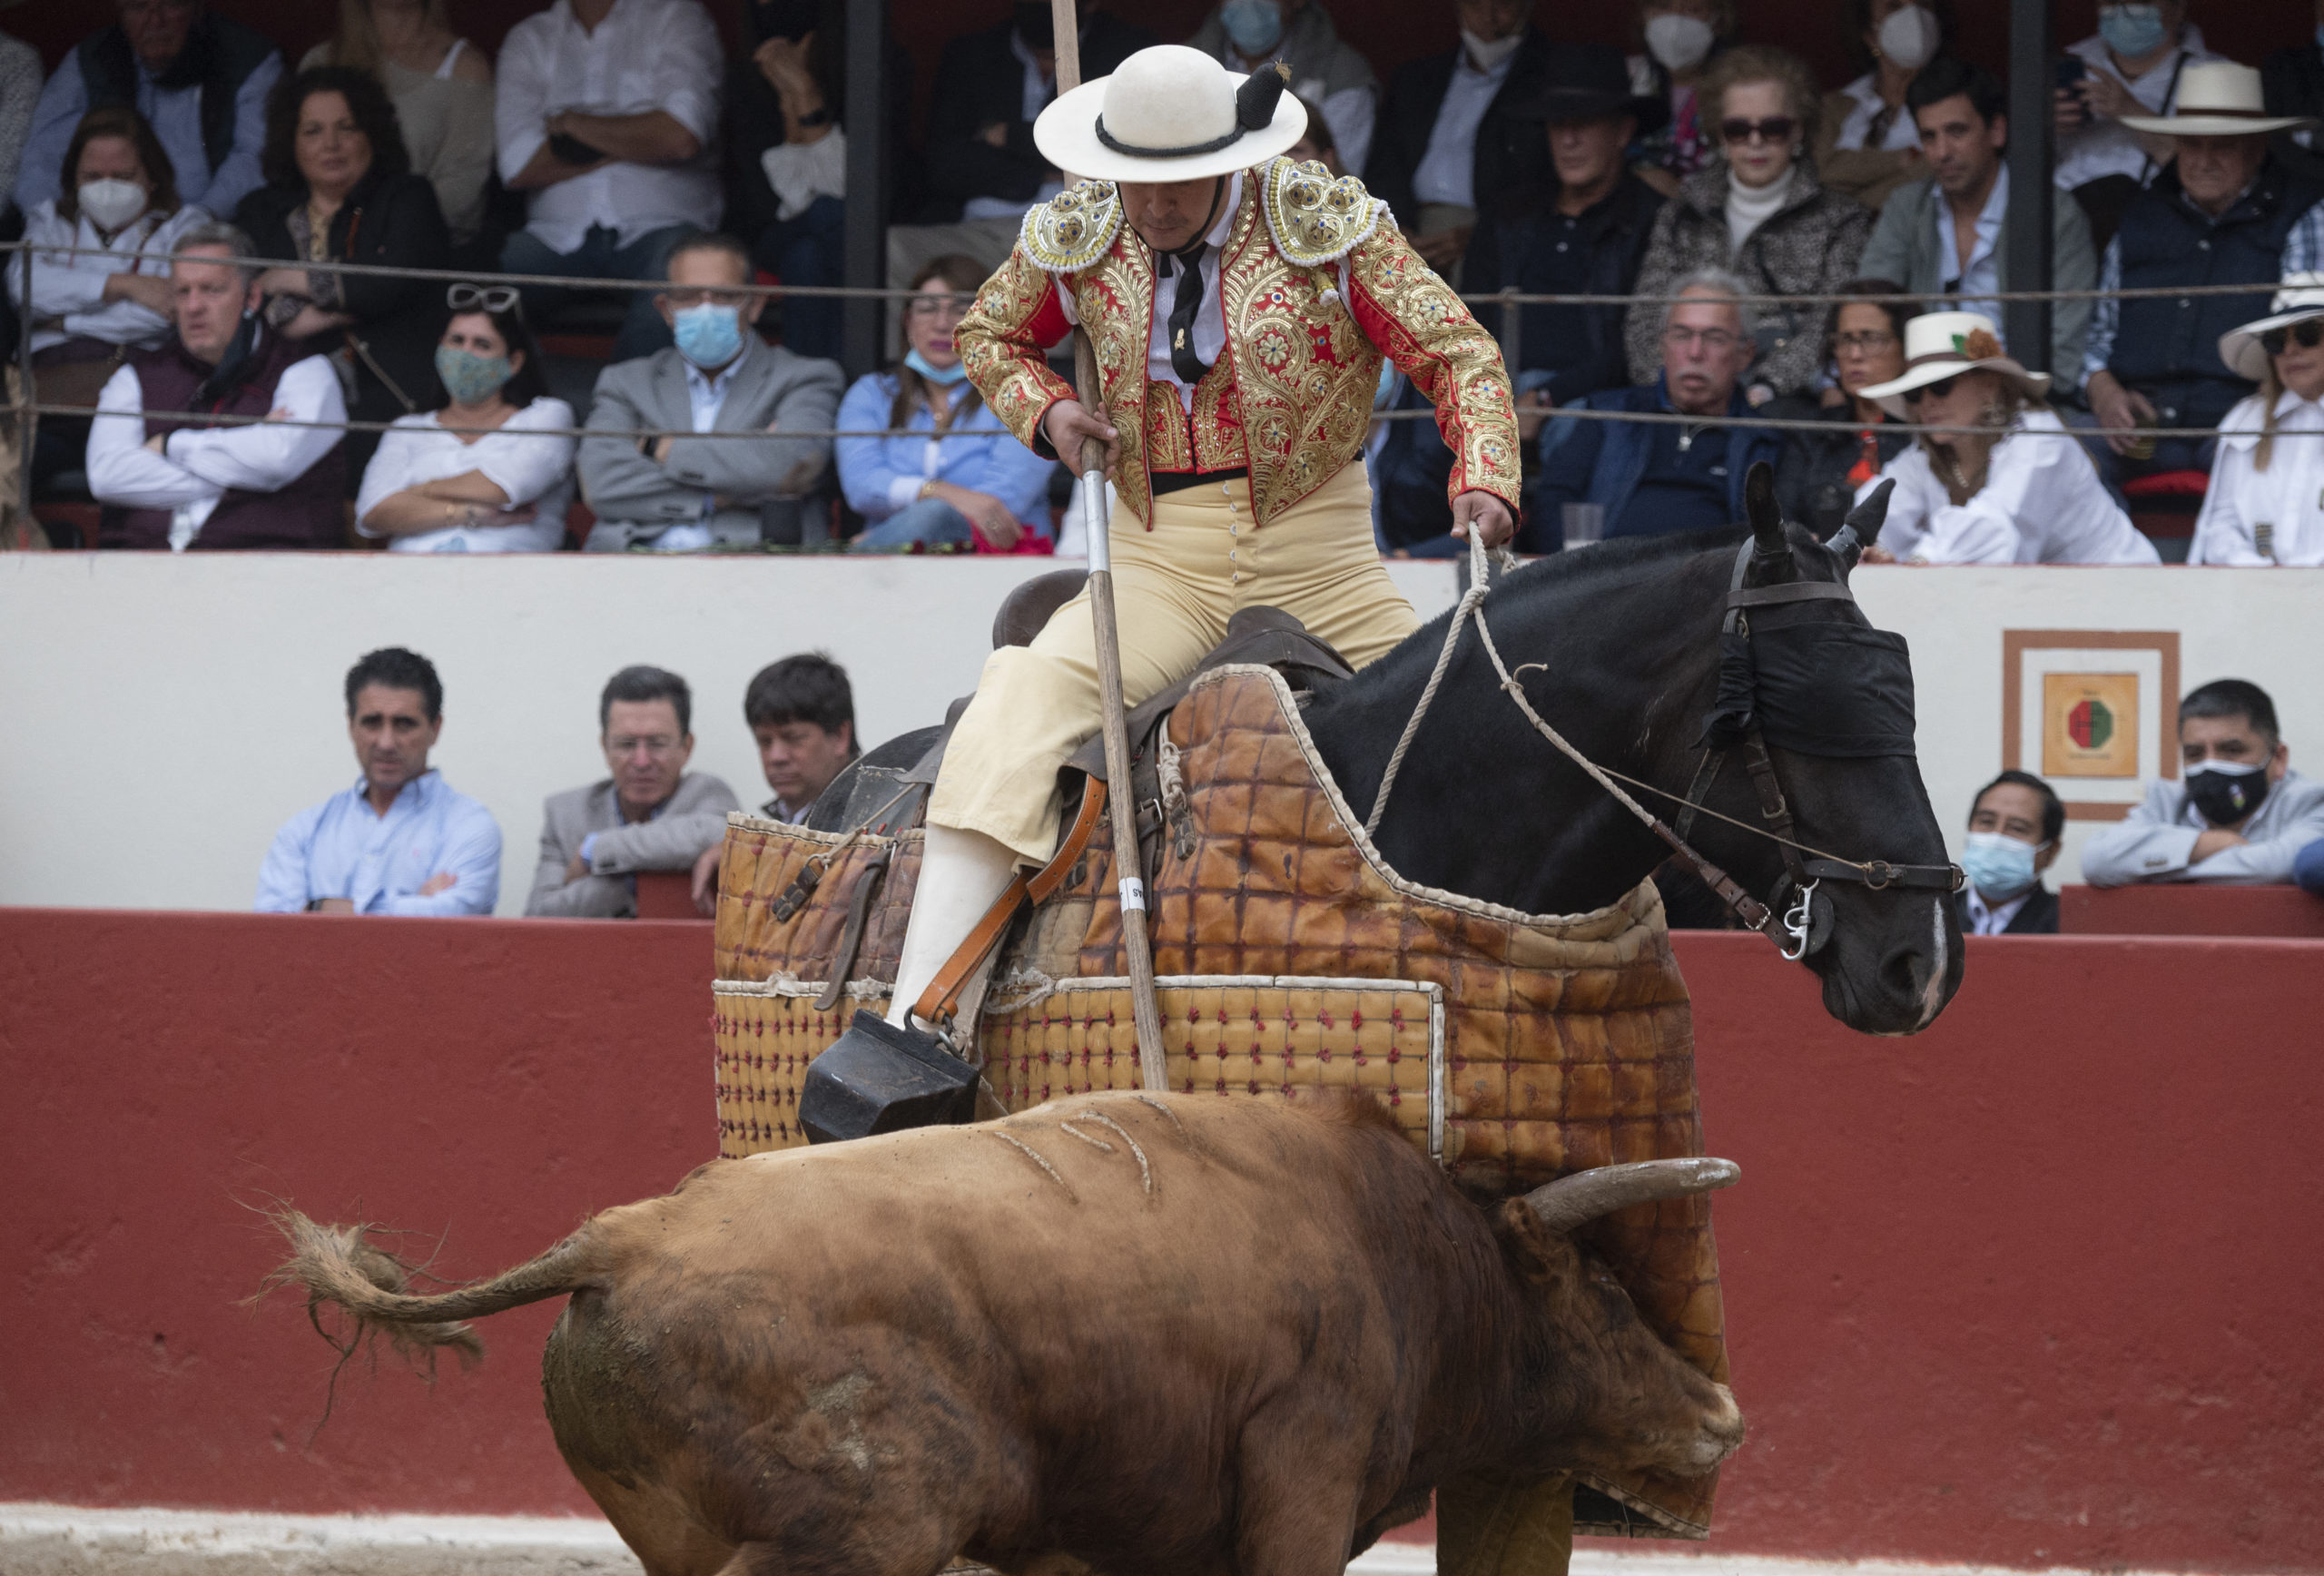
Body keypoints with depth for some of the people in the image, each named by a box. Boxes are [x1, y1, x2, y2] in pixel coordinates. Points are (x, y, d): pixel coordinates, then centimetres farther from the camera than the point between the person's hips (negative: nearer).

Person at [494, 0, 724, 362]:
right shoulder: (529, 38, 16)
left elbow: (682, 138, -10)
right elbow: (518, 166, 0)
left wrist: (573, 124, -1)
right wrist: (640, 141, -1)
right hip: (558, 233, 2)